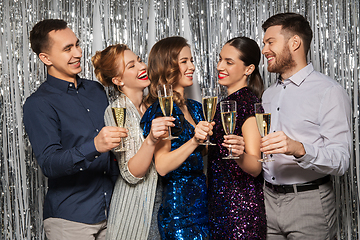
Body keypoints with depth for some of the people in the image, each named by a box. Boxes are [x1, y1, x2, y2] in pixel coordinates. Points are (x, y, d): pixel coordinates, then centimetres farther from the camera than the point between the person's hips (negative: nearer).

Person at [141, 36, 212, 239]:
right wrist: (194, 140, -30)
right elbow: (162, 166, -22)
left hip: (202, 202, 8)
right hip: (178, 208, -8)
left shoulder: (194, 108, 12)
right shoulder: (162, 110, -12)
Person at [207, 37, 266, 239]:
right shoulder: (226, 102, 13)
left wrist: (241, 155, -40)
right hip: (219, 200, 9)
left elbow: (256, 167, -22)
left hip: (241, 204, -9)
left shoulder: (249, 102, -14)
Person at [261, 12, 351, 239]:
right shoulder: (268, 95, 14)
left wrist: (299, 149, -32)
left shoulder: (330, 92, -10)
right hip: (268, 199, 6)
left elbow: (341, 160, -18)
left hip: (309, 203, -6)